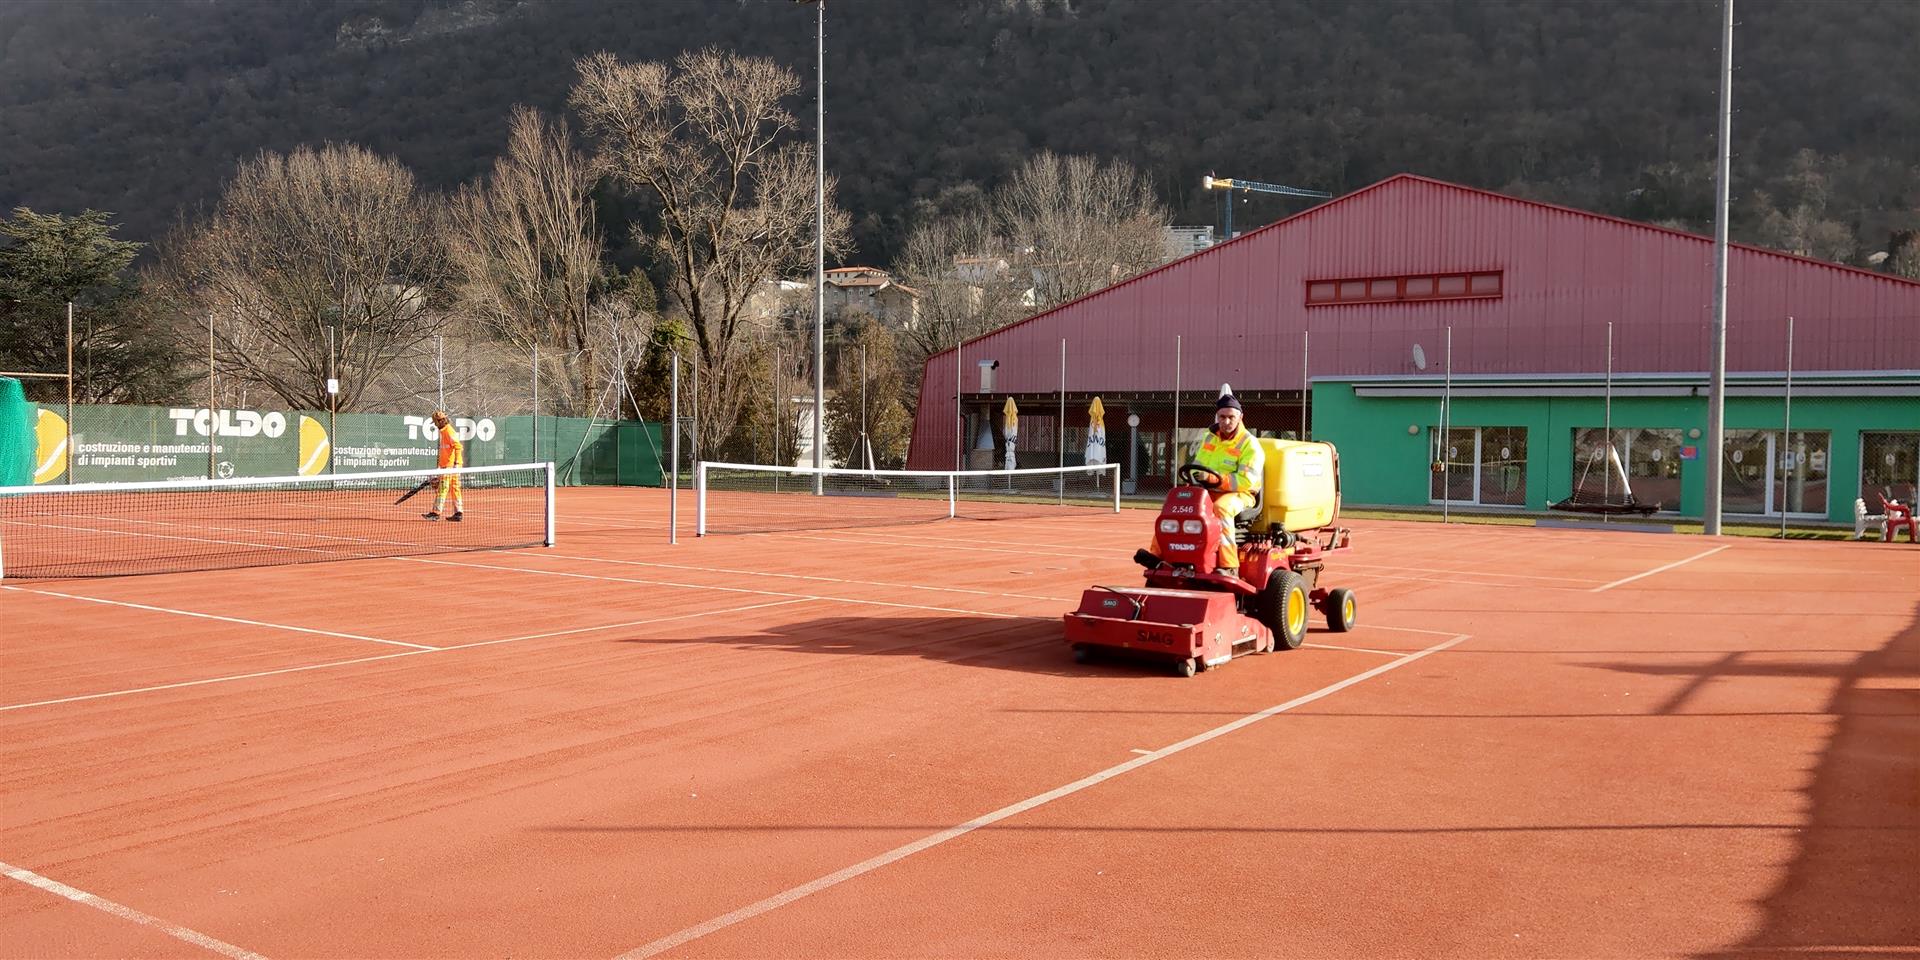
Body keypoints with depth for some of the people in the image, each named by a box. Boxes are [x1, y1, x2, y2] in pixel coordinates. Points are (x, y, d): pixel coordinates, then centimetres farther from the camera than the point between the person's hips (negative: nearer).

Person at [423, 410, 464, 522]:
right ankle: (458, 513, 11)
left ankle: (436, 513, -6)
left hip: (450, 465, -10)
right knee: (455, 488, 9)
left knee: (442, 488, -7)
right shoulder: (444, 431, 18)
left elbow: (458, 447, -22)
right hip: (447, 465, 10)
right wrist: (441, 465, 25)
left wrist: (456, 462, -29)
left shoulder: (448, 431, -13)